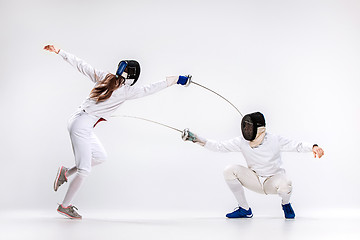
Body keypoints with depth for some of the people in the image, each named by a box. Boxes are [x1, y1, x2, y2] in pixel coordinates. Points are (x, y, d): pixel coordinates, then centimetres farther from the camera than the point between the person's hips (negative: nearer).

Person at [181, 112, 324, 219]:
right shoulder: (242, 142, -12)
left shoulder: (275, 140, -20)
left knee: (285, 185, -40)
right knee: (229, 171, -21)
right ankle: (244, 209, -2)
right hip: (255, 180, 3)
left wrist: (313, 147, -39)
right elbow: (219, 146, -13)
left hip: (274, 179, -3)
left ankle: (285, 203, 3)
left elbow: (297, 146, -18)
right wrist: (195, 139, -22)